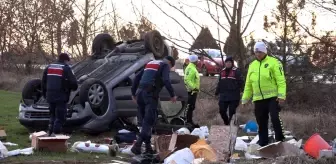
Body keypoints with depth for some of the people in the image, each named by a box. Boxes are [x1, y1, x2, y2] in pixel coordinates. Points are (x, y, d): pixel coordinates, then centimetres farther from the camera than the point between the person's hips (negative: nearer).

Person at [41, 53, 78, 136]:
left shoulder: (49, 67, 13)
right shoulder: (66, 68, -6)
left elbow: (43, 82, 16)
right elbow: (73, 83, -12)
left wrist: (45, 94, 24)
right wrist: (74, 87, 10)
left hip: (50, 97, 6)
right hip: (61, 97, -6)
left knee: (53, 115, 19)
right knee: (60, 117, -2)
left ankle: (50, 132, 18)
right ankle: (55, 134, -8)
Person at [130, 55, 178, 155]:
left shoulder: (150, 64, 26)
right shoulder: (165, 65, 5)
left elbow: (137, 77, 20)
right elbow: (166, 80, -12)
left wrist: (133, 93, 22)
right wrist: (172, 95, -6)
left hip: (140, 93, 7)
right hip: (150, 94, -7)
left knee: (144, 121, 12)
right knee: (149, 121, -8)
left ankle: (148, 146, 15)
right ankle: (137, 145, -21)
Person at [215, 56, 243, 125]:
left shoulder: (236, 71, -2)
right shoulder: (222, 71, 15)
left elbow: (240, 82, -6)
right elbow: (219, 83, 22)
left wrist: (240, 90, -14)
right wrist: (217, 92, 19)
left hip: (233, 96, -5)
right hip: (223, 95, 5)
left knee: (232, 112, -1)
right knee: (222, 110, 4)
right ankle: (226, 123, 24)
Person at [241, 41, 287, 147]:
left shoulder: (274, 62, -2)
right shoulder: (252, 65, 15)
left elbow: (281, 80, -9)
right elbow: (248, 85, 19)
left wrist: (281, 95, -19)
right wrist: (245, 99, 16)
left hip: (272, 97, -5)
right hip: (258, 99, 5)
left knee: (275, 118, -16)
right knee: (261, 123, 8)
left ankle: (280, 141, -4)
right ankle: (263, 145, 16)